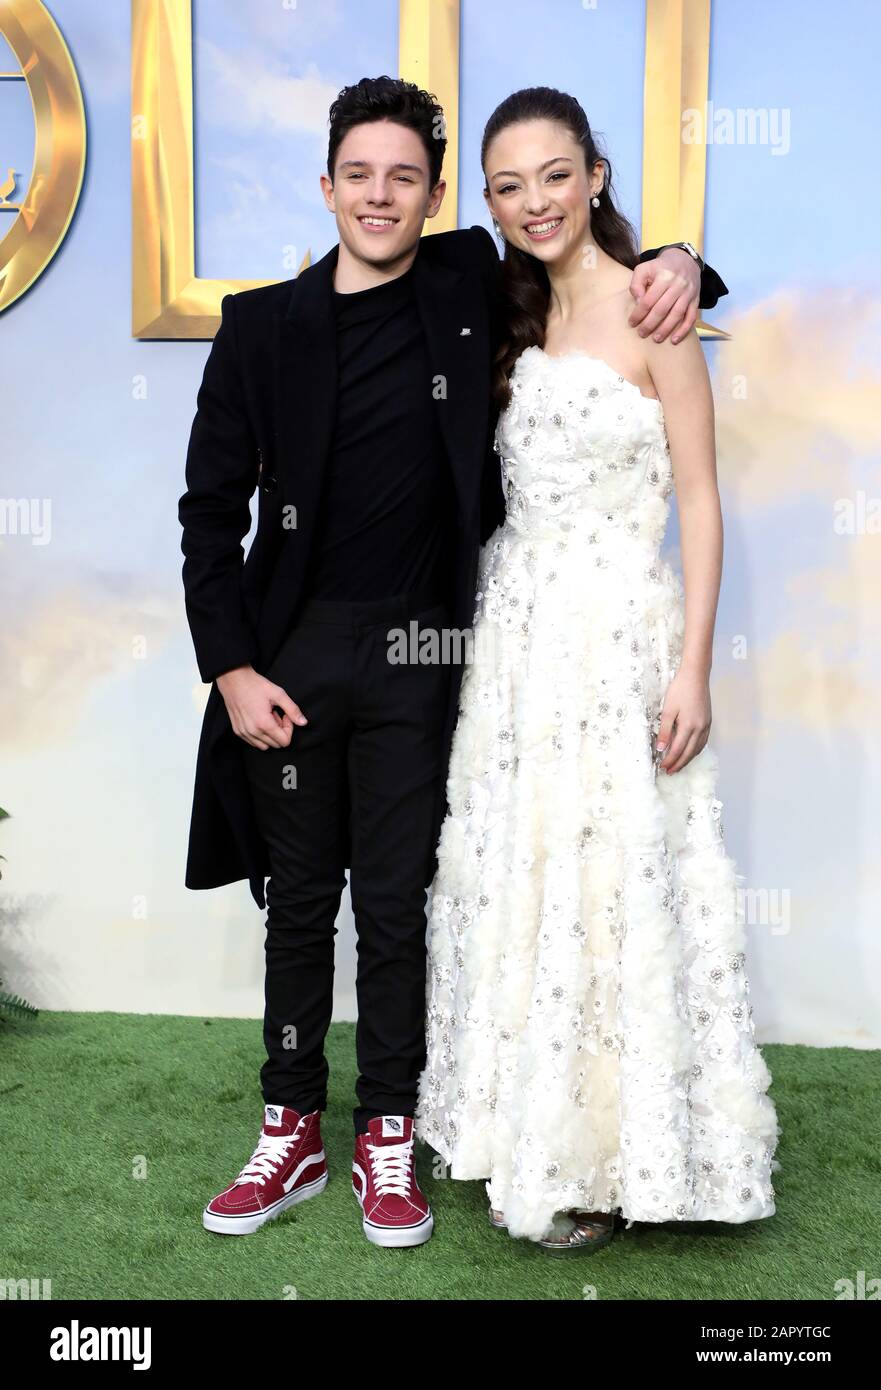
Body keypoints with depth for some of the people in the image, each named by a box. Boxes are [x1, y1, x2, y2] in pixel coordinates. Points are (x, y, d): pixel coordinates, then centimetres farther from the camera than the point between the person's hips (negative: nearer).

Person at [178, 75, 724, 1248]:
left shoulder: (474, 287, 2)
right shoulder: (262, 325, 2)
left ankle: (388, 1140, 24)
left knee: (395, 906, 8)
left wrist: (677, 265, -6)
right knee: (298, 903, 12)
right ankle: (292, 1133, 27)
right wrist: (230, 667, -4)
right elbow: (212, 505, 3)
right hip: (289, 656, 1)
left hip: (414, 660, -1)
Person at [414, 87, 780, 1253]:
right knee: (517, 882, 11)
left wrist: (692, 670, -14)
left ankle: (607, 1164, 17)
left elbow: (700, 501, -8)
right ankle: (533, 1139, 28)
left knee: (610, 886, 0)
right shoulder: (515, 319, 13)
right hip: (516, 629, 7)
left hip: (616, 633, -6)